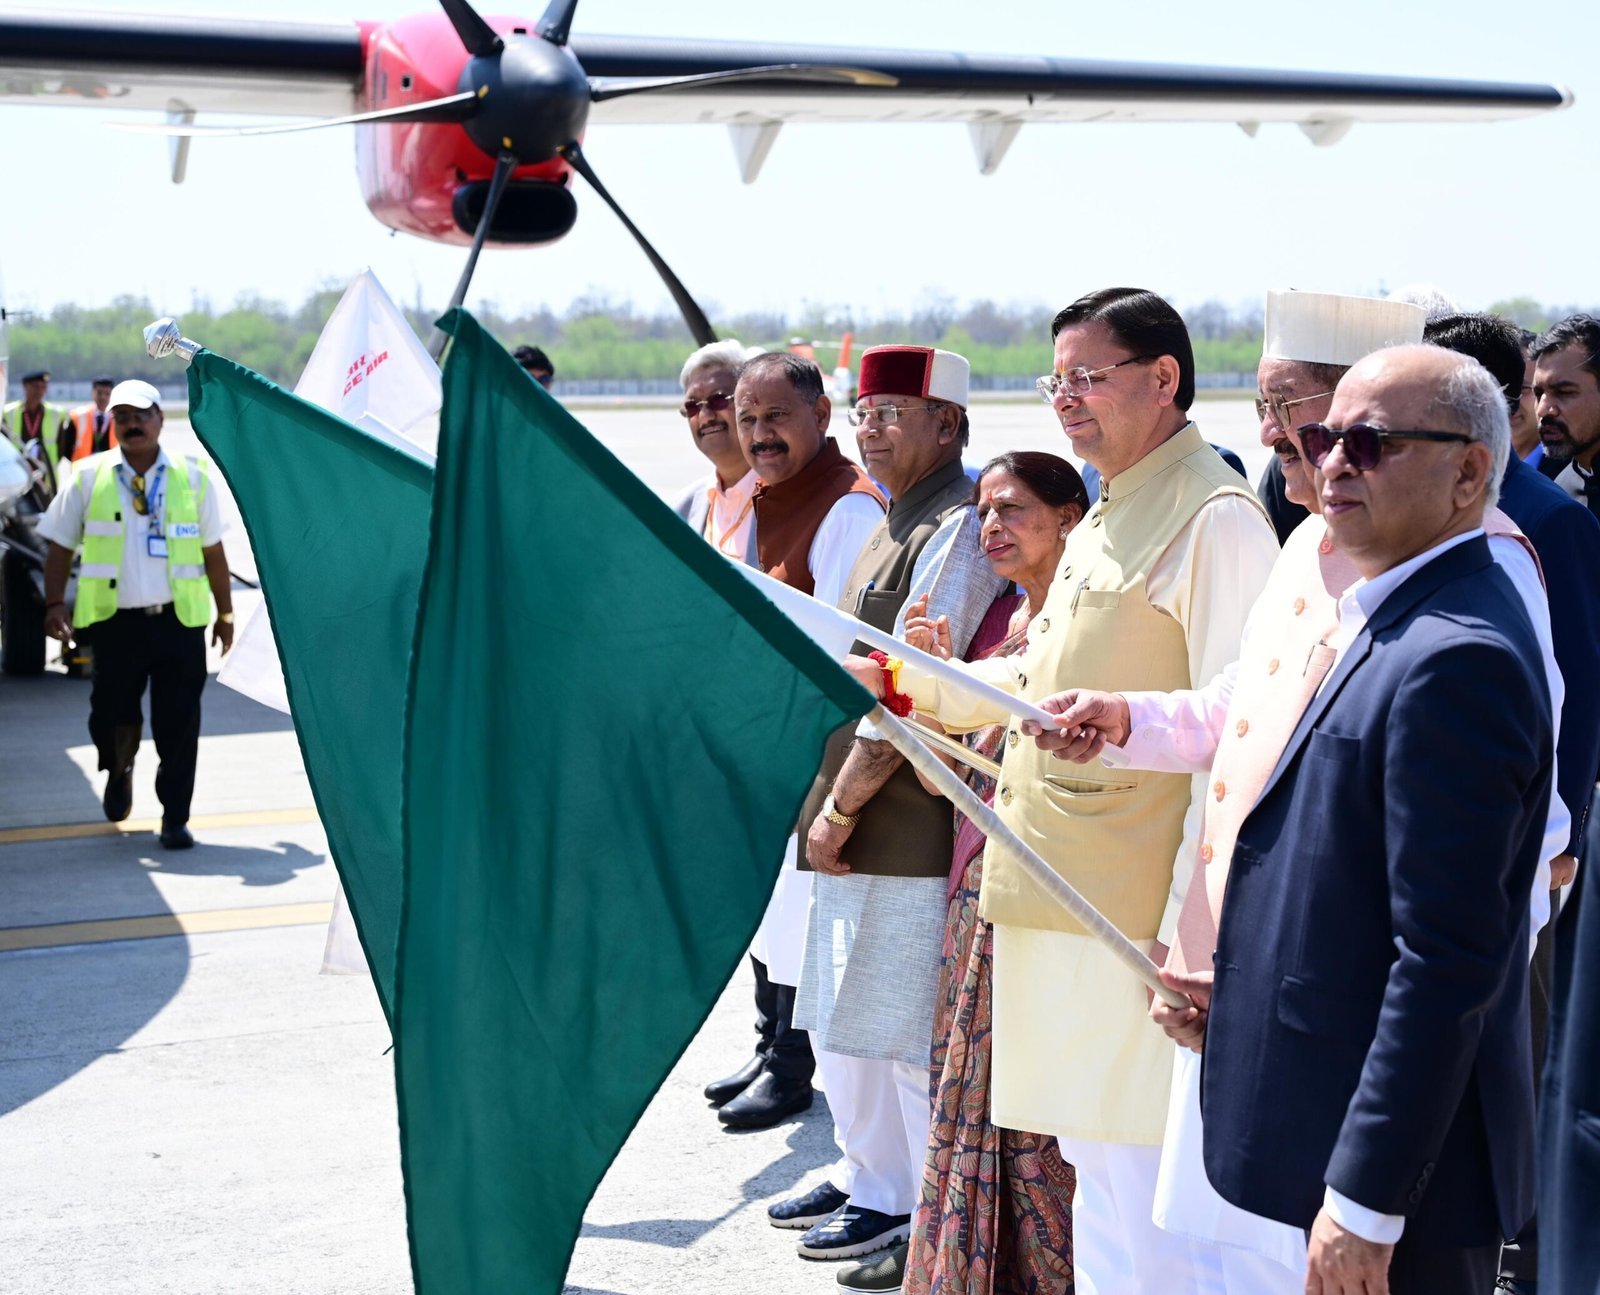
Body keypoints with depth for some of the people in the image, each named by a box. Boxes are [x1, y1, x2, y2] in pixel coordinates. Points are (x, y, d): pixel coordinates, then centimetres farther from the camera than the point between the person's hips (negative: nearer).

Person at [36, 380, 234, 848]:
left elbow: (212, 550, 11)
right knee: (110, 715, 5)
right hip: (115, 620, 0)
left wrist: (225, 612, 12)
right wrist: (55, 603, -4)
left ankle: (175, 819, 12)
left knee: (179, 725, 0)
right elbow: (61, 545, 7)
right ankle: (119, 771, 39)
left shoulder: (192, 476, 6)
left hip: (180, 620, 0)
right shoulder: (89, 476, 4)